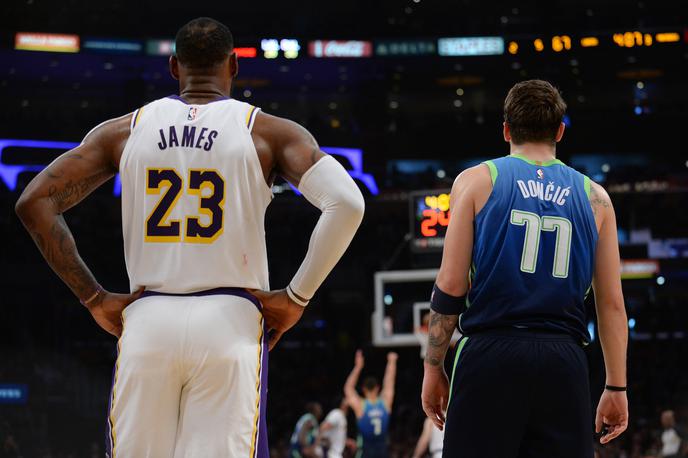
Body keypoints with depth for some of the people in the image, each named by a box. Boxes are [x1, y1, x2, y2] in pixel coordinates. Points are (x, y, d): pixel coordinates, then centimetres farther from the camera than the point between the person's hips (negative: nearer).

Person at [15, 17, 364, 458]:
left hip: (147, 321, 2)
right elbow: (347, 204, -10)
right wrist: (297, 297, -3)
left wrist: (94, 298, 6)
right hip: (230, 322, -2)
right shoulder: (269, 132, 3)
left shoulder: (123, 131, 10)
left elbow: (34, 203, 5)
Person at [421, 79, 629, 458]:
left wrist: (433, 368, 7)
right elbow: (612, 303, 10)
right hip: (564, 362, 2)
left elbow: (450, 286, 0)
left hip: (491, 356, -2)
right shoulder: (594, 196, 13)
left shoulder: (477, 181, 6)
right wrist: (616, 387, 14)